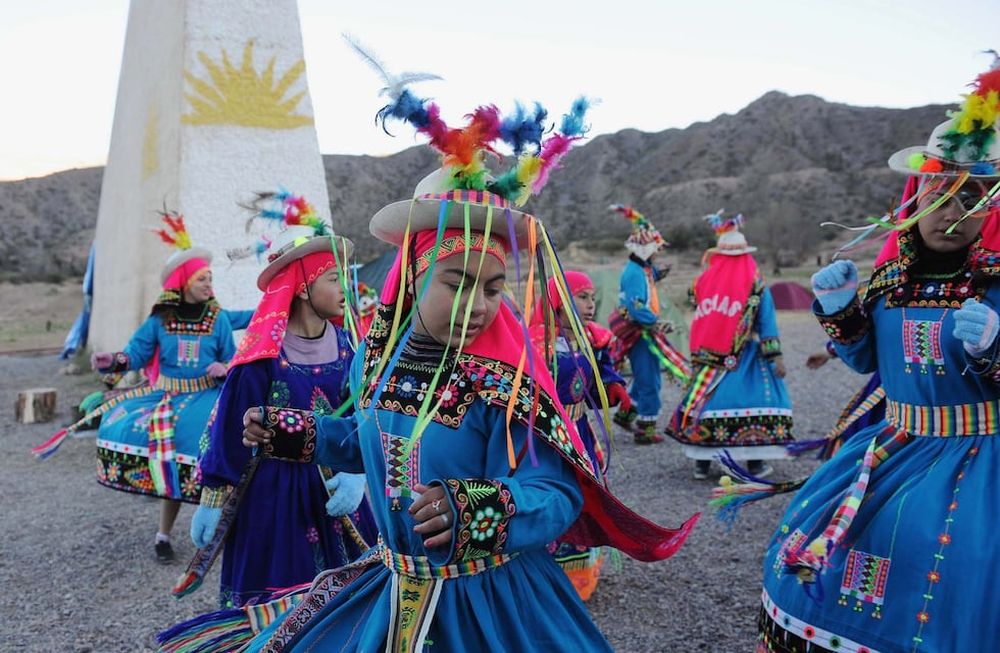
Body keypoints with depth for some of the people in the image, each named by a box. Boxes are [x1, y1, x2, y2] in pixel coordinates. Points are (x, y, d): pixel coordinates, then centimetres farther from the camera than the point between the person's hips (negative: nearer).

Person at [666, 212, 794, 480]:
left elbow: (699, 318, 7)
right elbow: (767, 322, -5)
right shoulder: (755, 282, -5)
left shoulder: (705, 279, 0)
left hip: (710, 355, 3)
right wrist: (774, 356, -4)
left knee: (706, 398, 8)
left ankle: (701, 462, 13)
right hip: (745, 355, -2)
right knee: (751, 400, 4)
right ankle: (755, 463, 5)